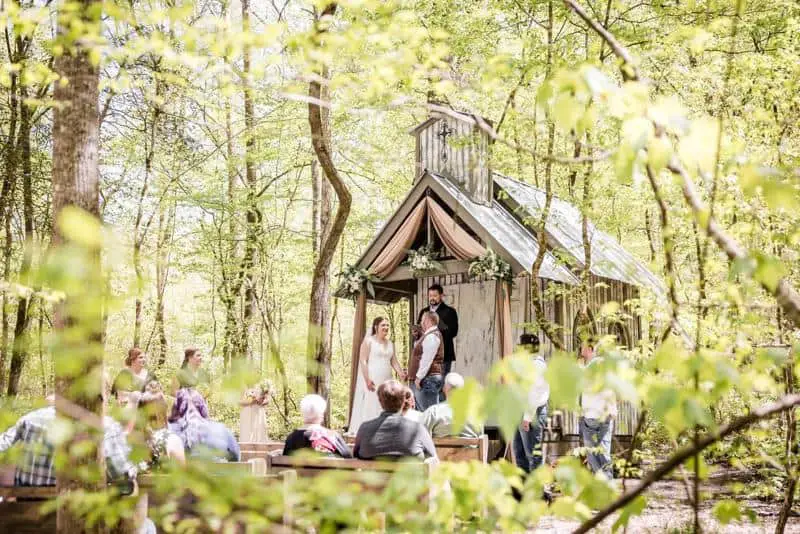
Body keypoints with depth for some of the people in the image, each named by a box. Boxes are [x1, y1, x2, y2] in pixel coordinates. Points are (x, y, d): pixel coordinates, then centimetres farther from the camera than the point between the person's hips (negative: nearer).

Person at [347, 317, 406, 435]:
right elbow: (363, 361, -8)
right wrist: (367, 379, -18)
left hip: (386, 380, 6)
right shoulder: (368, 341, -2)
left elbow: (394, 361, 15)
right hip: (372, 380, -6)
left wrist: (400, 373, -4)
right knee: (370, 406, -9)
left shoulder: (390, 343, 16)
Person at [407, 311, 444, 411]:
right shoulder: (428, 335, 20)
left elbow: (427, 359, -22)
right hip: (424, 379, 11)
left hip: (427, 379, -11)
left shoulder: (431, 336, -14)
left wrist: (418, 377, -22)